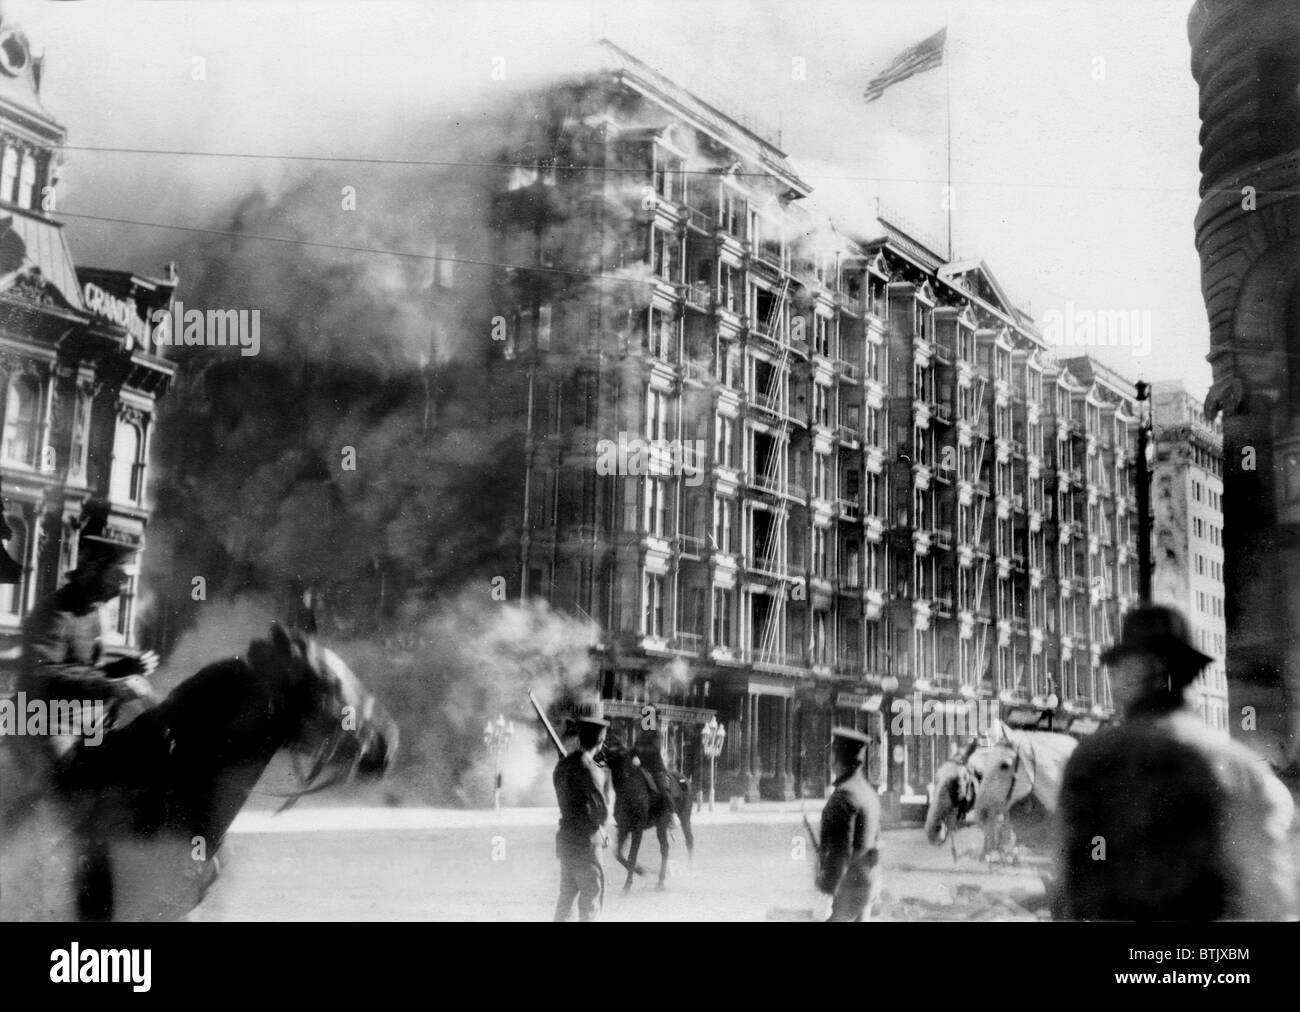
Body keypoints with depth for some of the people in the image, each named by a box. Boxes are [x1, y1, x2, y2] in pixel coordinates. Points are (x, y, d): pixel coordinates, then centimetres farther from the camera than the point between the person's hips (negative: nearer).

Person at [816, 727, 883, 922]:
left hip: (848, 884, -9)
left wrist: (827, 891, -21)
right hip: (869, 882, 9)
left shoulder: (843, 796, -19)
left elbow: (840, 851, -23)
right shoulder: (869, 791, 10)